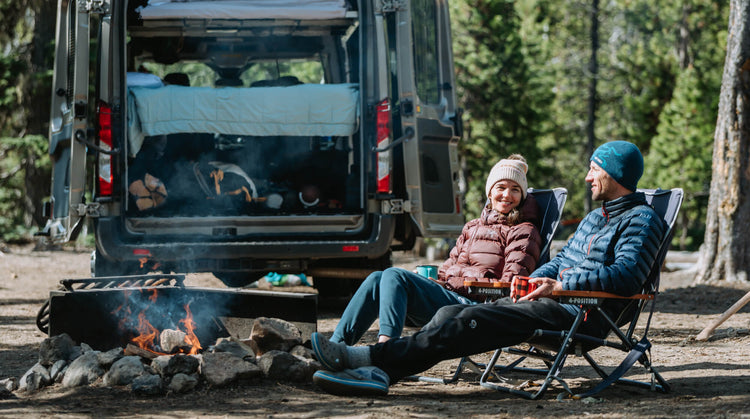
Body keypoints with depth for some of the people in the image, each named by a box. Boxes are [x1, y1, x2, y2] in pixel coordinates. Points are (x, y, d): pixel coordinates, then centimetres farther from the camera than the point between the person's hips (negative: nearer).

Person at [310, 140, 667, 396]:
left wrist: (559, 285, -17)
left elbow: (626, 276, -17)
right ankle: (381, 373, -29)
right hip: (551, 301, 9)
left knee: (473, 321, -24)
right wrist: (533, 280, 7)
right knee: (451, 314, -11)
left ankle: (373, 358, -31)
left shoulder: (641, 219, -3)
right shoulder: (593, 218, 30)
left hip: (580, 314, -9)